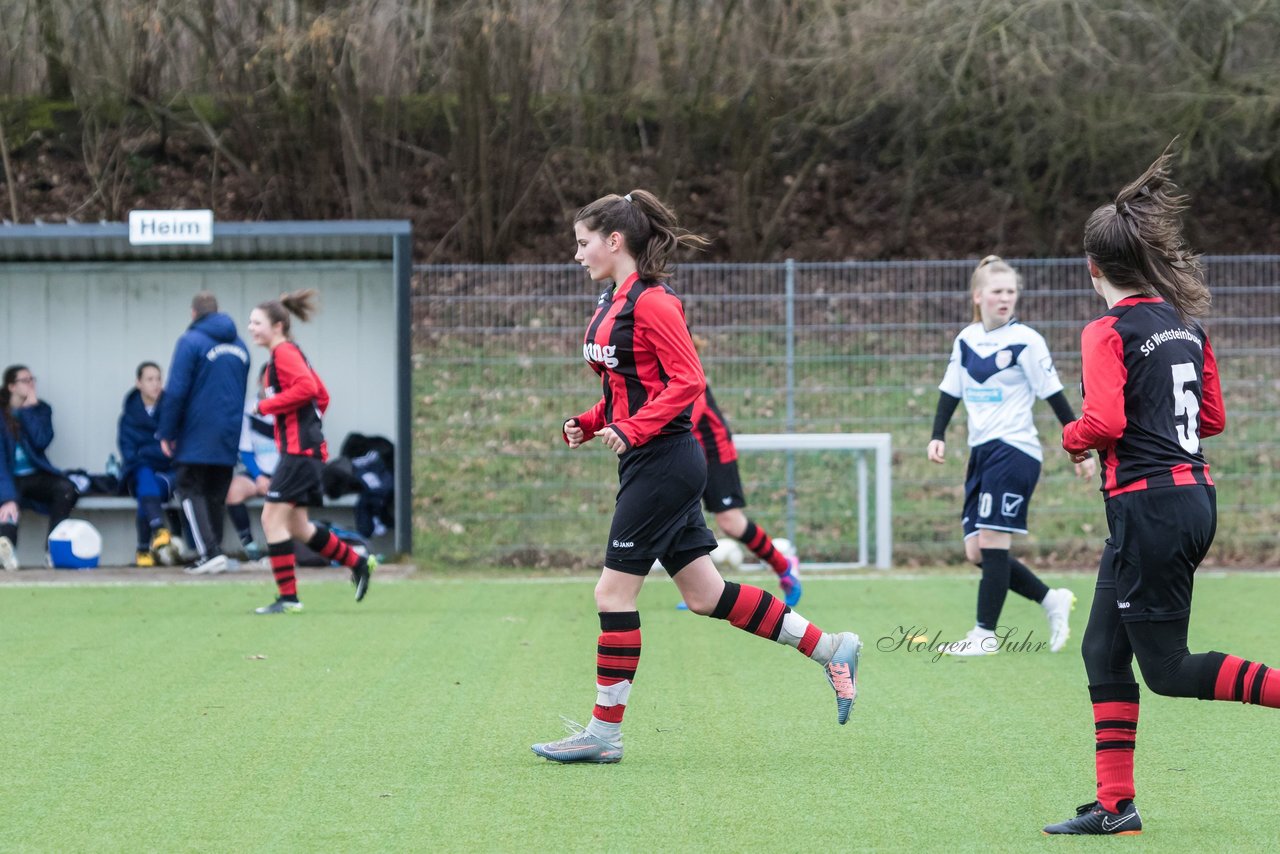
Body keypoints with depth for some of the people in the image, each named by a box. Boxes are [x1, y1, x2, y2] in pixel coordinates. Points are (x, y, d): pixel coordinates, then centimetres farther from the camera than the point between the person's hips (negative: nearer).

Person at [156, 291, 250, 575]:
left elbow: (176, 392, -13)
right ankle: (213, 553, 10)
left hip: (197, 436, -6)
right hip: (229, 436, 6)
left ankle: (209, 551, -17)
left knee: (191, 491, -3)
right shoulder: (239, 346, 12)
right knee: (216, 495, 11)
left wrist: (166, 432, -7)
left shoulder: (191, 342, -8)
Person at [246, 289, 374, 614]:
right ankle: (359, 563, 23)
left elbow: (307, 387, -25)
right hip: (302, 449, 10)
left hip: (299, 450, -10)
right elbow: (322, 395, 27)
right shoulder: (289, 354, 20)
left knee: (273, 518, -10)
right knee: (297, 527, 14)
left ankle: (288, 597, -8)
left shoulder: (284, 352, -10)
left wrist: (266, 406, -17)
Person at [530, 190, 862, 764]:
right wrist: (588, 425, 7)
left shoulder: (651, 302, -13)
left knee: (614, 593, -6)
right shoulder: (612, 305, 16)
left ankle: (604, 732, 0)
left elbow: (687, 381, -18)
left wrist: (632, 430, -26)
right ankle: (830, 650, 16)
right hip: (649, 464, 10)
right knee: (704, 595, 10)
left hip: (662, 461, -10)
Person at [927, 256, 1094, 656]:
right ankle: (1052, 600, 17)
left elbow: (1055, 396, -5)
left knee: (991, 542, -11)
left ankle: (985, 635, -5)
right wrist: (938, 436, 3)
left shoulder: (1025, 341, -7)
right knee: (976, 552, 4)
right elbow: (951, 392, 18)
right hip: (982, 453, 7)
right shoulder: (966, 340, 12)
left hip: (1013, 450, -7)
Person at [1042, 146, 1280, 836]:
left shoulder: (1108, 333, -11)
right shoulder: (1186, 324, 11)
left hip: (1148, 505, -8)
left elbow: (1105, 420, -22)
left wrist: (1072, 437, -2)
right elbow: (1213, 417, 16)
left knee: (1168, 670, -1)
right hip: (1195, 492, 8)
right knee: (1104, 649, 13)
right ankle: (1114, 805, 12)